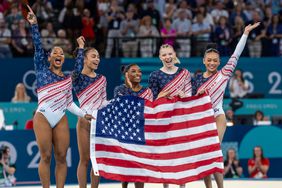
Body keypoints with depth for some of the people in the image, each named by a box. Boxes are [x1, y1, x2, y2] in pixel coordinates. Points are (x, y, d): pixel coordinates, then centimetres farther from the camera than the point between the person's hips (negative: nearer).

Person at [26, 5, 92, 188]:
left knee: (61, 157, 0)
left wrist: (83, 114, 3)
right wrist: (34, 25, -11)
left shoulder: (68, 79, 15)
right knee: (46, 156, -5)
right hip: (43, 117, -3)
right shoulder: (42, 69, 7)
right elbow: (38, 47, -3)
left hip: (61, 119, 3)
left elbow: (69, 103, 16)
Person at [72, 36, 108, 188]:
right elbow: (78, 68, -27)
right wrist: (81, 47, -17)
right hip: (85, 122, -5)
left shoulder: (102, 79, 12)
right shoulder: (78, 77, -4)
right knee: (84, 159, -2)